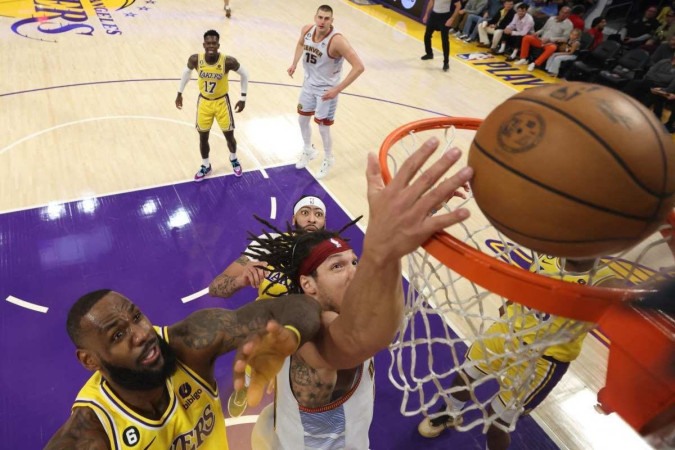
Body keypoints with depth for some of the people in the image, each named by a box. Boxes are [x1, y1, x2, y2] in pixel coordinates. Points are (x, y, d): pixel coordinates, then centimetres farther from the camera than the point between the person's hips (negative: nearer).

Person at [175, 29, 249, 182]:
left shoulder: (228, 61, -25)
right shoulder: (195, 60, -19)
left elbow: (244, 74, -7)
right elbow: (187, 72, 4)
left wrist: (243, 98, -5)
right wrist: (179, 93, 9)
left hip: (222, 101, -1)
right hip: (204, 102, 2)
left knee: (229, 136, 9)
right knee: (203, 137, 10)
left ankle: (234, 159, 40)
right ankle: (205, 166, 33)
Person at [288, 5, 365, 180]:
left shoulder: (337, 41, -31)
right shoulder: (307, 30, -11)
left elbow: (359, 67, -33)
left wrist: (337, 89, -33)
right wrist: (294, 64, 6)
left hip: (326, 89, -6)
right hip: (309, 84, 6)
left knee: (323, 128, 2)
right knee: (302, 120, 18)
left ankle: (328, 160, 30)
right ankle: (308, 151, 45)